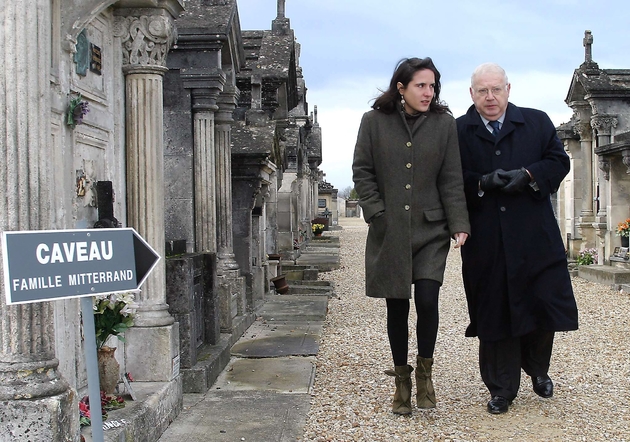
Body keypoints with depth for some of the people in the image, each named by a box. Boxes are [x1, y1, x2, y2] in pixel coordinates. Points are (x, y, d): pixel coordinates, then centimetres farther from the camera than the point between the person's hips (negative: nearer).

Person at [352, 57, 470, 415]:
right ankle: (402, 379, 22)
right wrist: (378, 214, -6)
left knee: (427, 300, -11)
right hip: (389, 233, 0)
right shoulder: (374, 121, 1)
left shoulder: (445, 123, 2)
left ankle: (425, 372, 12)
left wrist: (459, 224, -7)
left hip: (431, 228, 0)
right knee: (397, 308, 5)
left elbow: (452, 179, 2)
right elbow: (362, 172, 3)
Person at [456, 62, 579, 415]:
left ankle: (537, 368, 33)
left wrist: (528, 175, -12)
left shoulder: (537, 122, 10)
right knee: (494, 314, 4)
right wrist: (482, 183, -16)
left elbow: (559, 161, 6)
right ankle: (502, 389, 17)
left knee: (546, 303, 3)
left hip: (535, 236, 1)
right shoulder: (457, 132, 6)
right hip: (486, 242, -1)